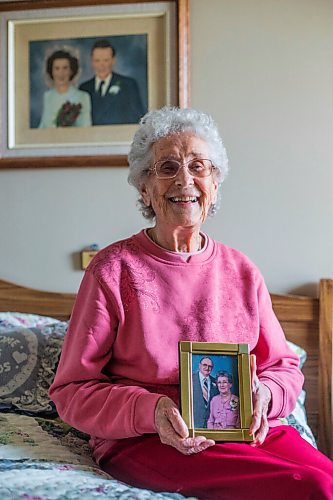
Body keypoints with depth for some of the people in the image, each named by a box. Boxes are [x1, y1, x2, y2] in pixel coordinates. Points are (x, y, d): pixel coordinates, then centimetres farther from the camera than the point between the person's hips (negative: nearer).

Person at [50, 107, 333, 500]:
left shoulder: (242, 272, 10)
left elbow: (284, 367, 16)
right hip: (142, 442, -5)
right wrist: (150, 411, -20)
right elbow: (72, 389, -3)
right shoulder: (114, 269, -2)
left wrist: (264, 394, -8)